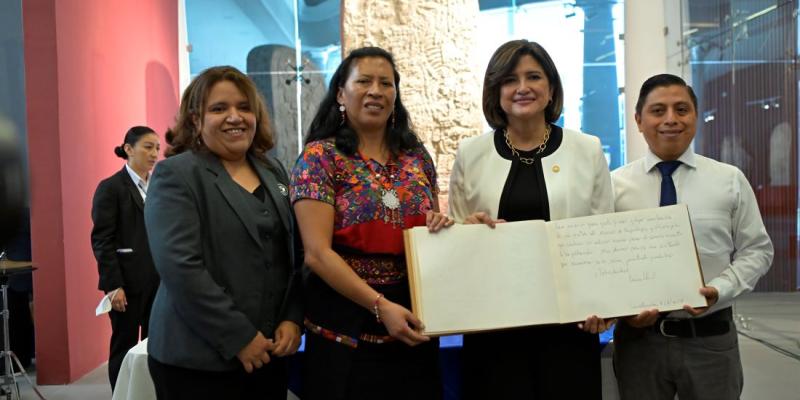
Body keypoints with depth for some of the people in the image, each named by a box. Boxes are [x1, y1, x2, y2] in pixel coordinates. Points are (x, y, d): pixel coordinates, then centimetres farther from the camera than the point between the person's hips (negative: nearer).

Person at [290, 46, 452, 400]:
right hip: (348, 323, -4)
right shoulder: (320, 157, -8)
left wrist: (440, 225, -7)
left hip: (413, 319, 5)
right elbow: (317, 253, -15)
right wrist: (380, 305, -22)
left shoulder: (416, 155, 6)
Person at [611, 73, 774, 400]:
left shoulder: (731, 180, 3)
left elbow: (756, 250, 5)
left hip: (710, 337, 1)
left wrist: (719, 290, -13)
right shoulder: (615, 184, -1)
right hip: (638, 336, 0)